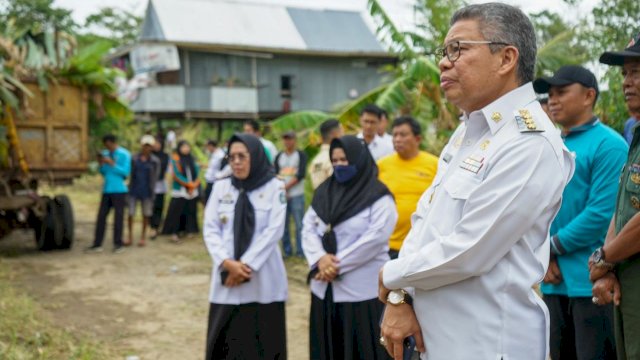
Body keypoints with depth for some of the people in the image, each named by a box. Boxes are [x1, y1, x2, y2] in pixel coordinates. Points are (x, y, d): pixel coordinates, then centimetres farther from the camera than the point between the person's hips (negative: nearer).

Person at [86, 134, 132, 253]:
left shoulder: (124, 154, -4)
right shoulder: (105, 154, 11)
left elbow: (126, 172, -12)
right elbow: (103, 173, 16)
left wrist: (112, 163, -17)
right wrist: (101, 164, -3)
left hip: (119, 190, -5)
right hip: (106, 190, 5)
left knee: (118, 217, -1)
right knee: (101, 216, 2)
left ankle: (118, 244, 7)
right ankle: (97, 244, 5)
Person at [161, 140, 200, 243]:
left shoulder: (191, 159, 13)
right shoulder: (175, 159, -3)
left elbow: (197, 173, 10)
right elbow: (177, 175, -9)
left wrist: (194, 185, -4)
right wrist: (189, 184, -9)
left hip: (192, 191, 5)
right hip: (180, 191, -5)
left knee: (190, 211, 5)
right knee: (176, 211, -8)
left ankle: (189, 231, 12)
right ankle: (174, 233, -6)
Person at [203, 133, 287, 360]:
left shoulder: (274, 187, 0)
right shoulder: (221, 187, 8)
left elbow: (274, 230, -7)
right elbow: (210, 229, 2)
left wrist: (246, 264, -13)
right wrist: (227, 262, -13)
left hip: (263, 281, -2)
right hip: (227, 278, 2)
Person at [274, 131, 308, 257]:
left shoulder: (301, 155, 3)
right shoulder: (279, 156, 13)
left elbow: (301, 175, -6)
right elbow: (275, 174, 7)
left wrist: (286, 186, -9)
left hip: (297, 195, -3)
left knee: (299, 224, -5)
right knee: (283, 224, 3)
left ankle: (300, 251, -1)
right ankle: (286, 250, 11)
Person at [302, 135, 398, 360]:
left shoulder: (378, 197, -6)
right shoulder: (323, 192, 12)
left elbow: (374, 238, -16)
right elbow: (308, 228, 5)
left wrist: (338, 265, -16)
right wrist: (320, 258, -15)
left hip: (362, 291, -5)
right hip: (325, 289, 6)